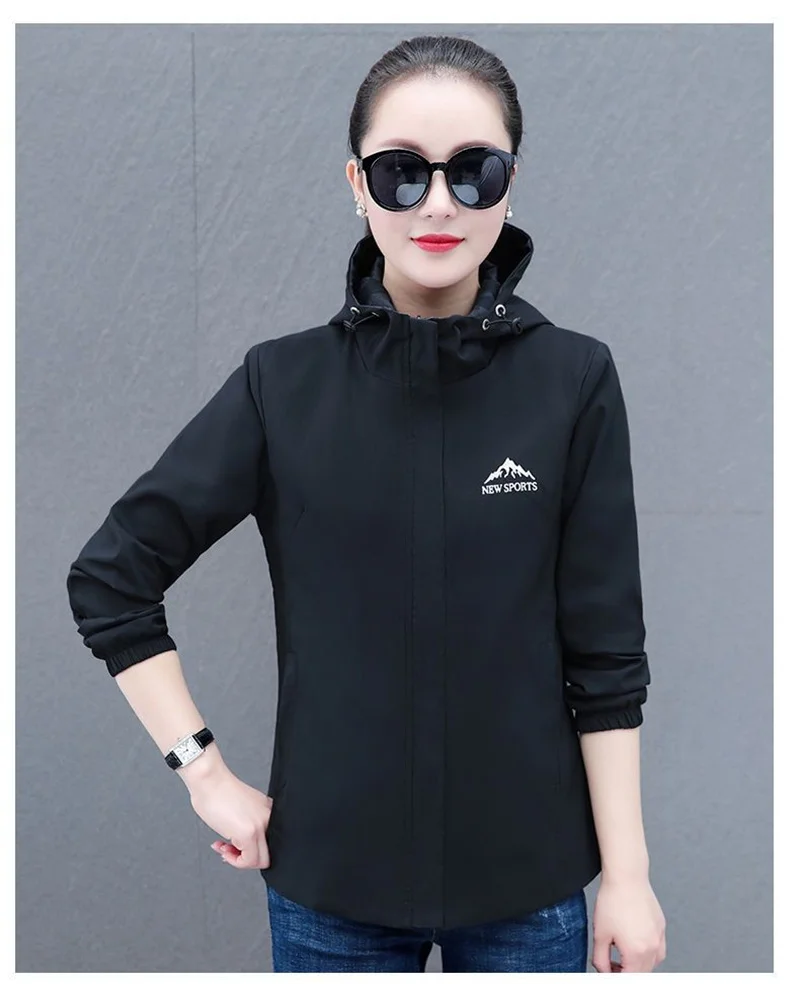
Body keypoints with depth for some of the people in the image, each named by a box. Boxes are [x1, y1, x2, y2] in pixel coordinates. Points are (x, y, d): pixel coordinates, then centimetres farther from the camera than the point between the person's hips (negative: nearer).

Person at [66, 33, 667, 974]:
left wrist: (627, 876, -3)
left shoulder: (574, 380, -7)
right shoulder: (283, 383, -7)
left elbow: (605, 657, -4)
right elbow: (110, 579, -1)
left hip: (528, 874, 0)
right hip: (329, 874, 1)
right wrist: (205, 772, -4)